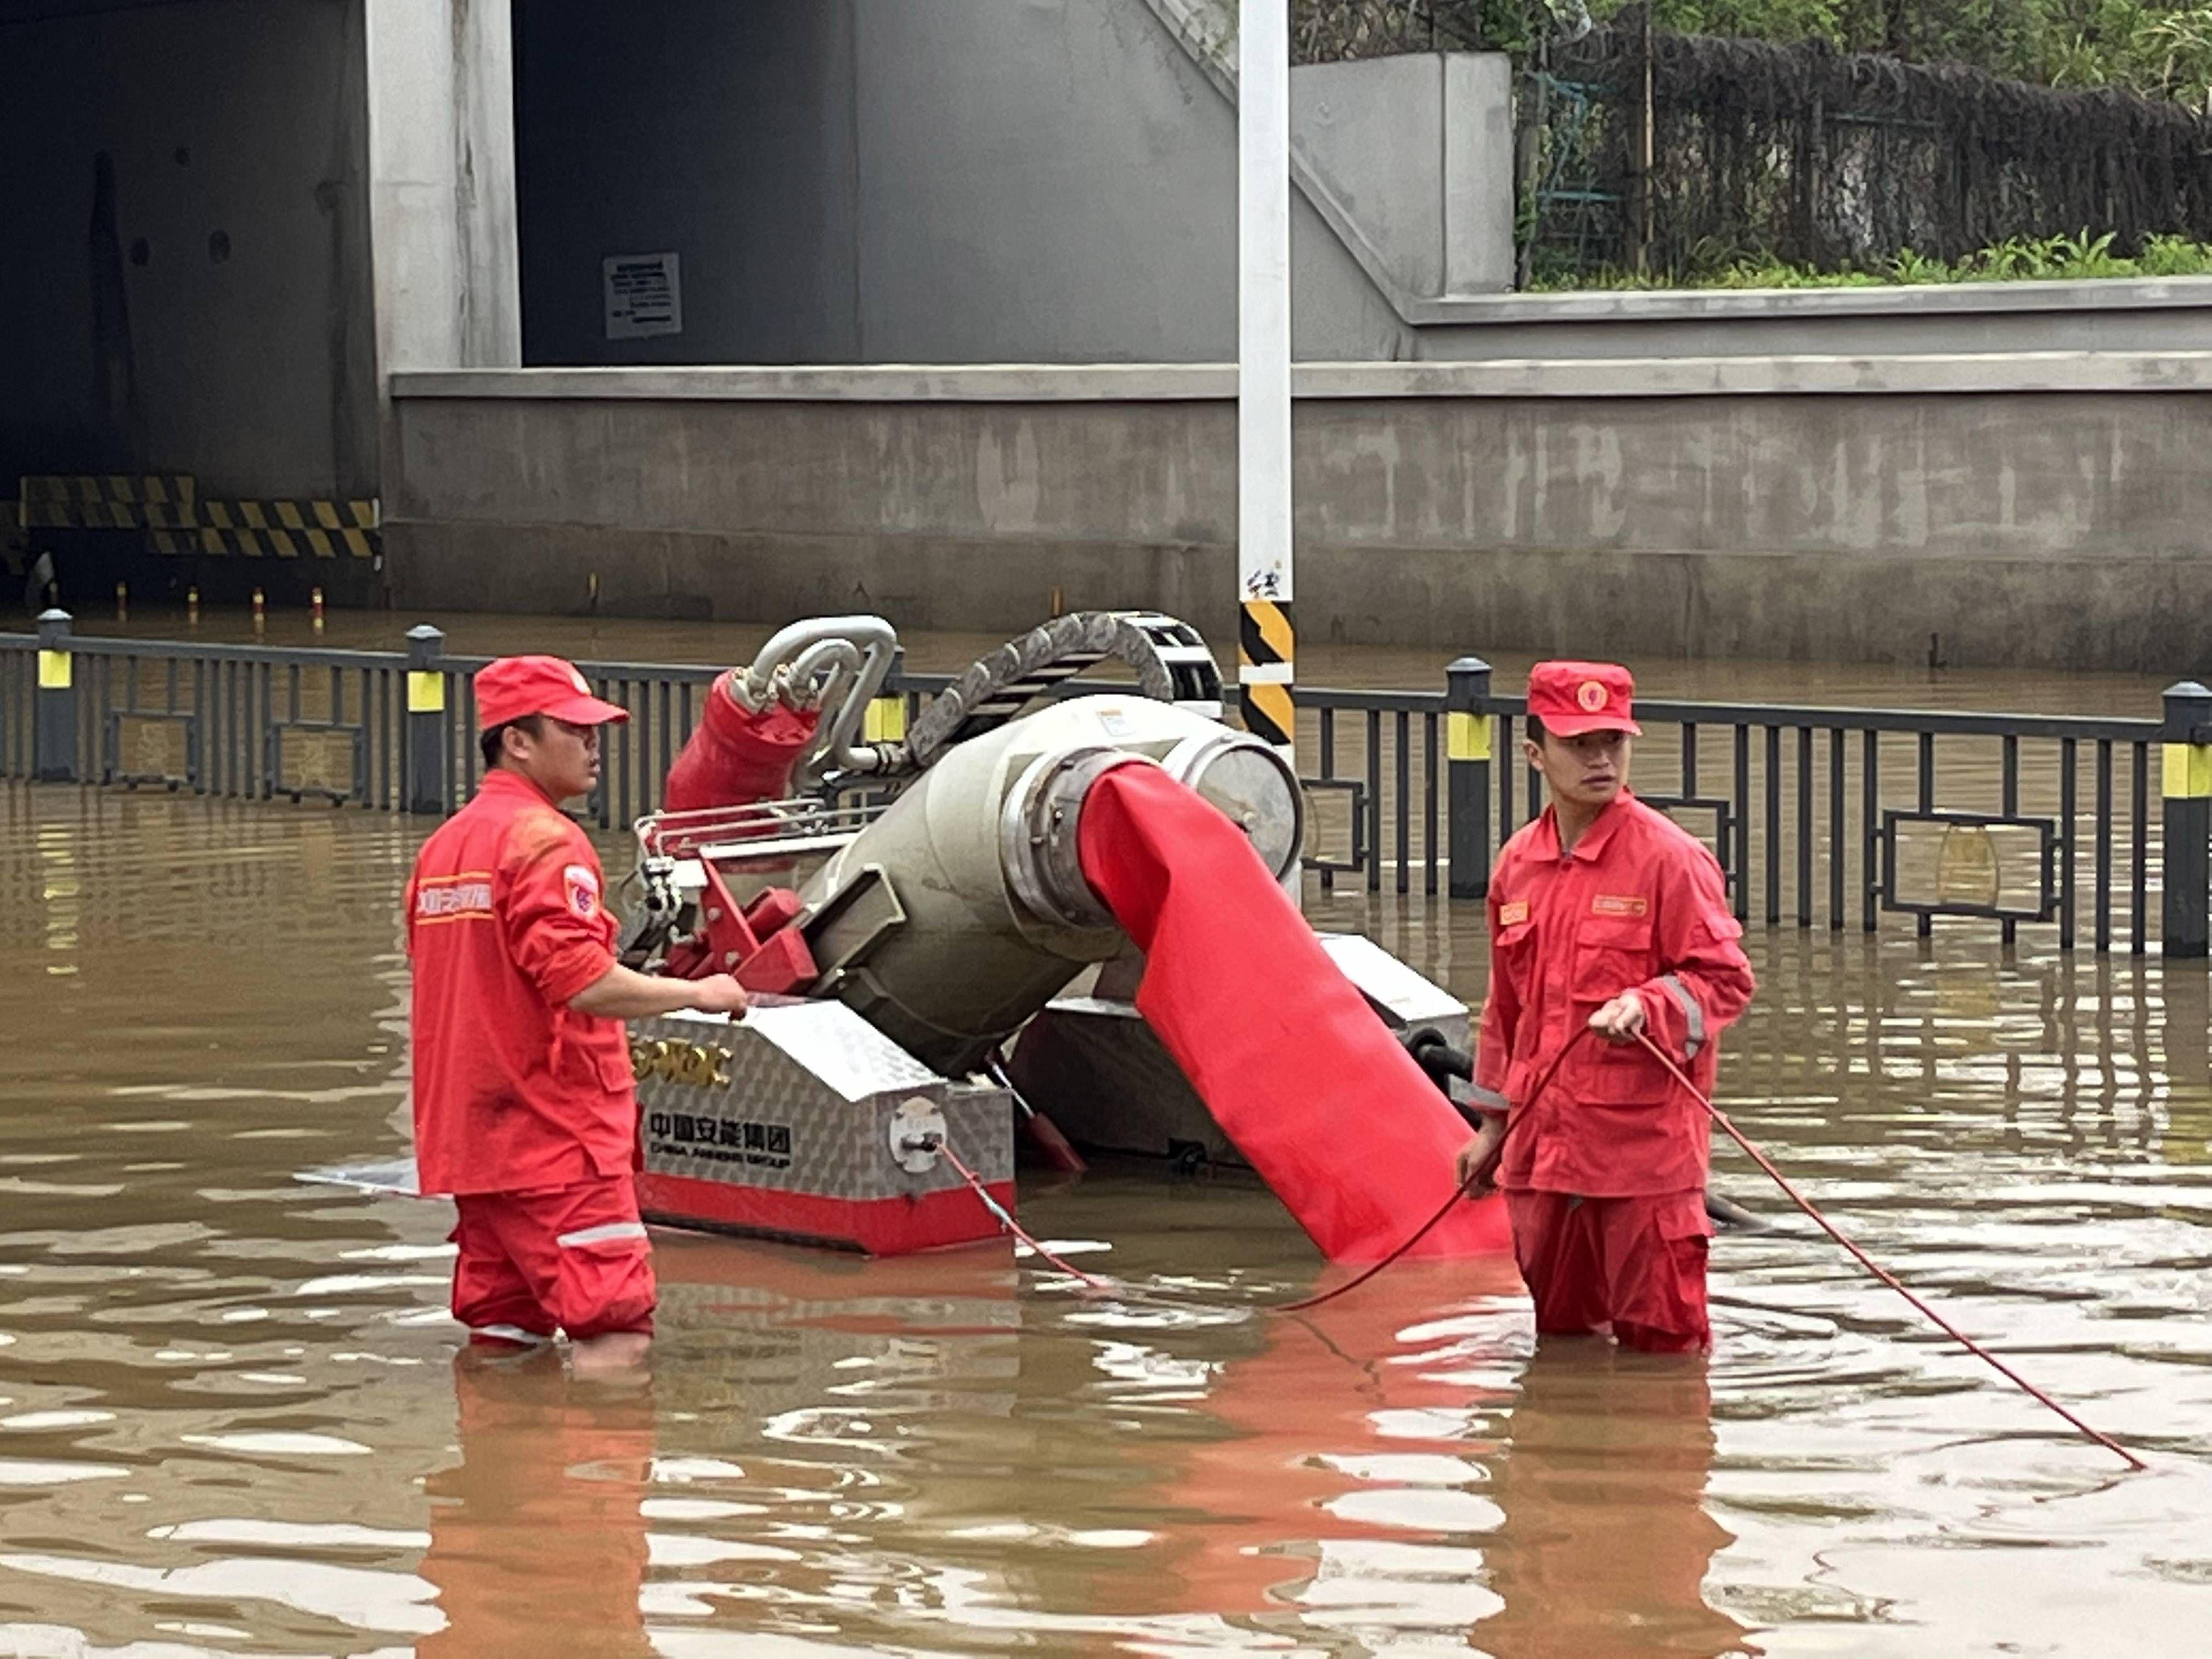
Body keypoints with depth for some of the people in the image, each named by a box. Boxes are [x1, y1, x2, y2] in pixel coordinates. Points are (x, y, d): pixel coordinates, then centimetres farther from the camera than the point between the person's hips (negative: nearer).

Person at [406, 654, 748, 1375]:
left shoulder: (443, 846, 17)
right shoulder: (544, 840, -12)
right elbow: (580, 980, -23)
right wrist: (696, 994, -11)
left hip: (472, 1135, 9)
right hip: (555, 1133, -9)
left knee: (502, 1338, 12)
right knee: (615, 1338, -10)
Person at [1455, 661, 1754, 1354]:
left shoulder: (1669, 857, -8)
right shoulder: (1519, 863, 11)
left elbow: (1725, 978, -8)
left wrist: (1645, 1008, -26)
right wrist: (1494, 1121, 22)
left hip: (1644, 1145, -6)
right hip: (1541, 1141, 6)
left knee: (1660, 1338, -3)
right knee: (1561, 1339, 14)